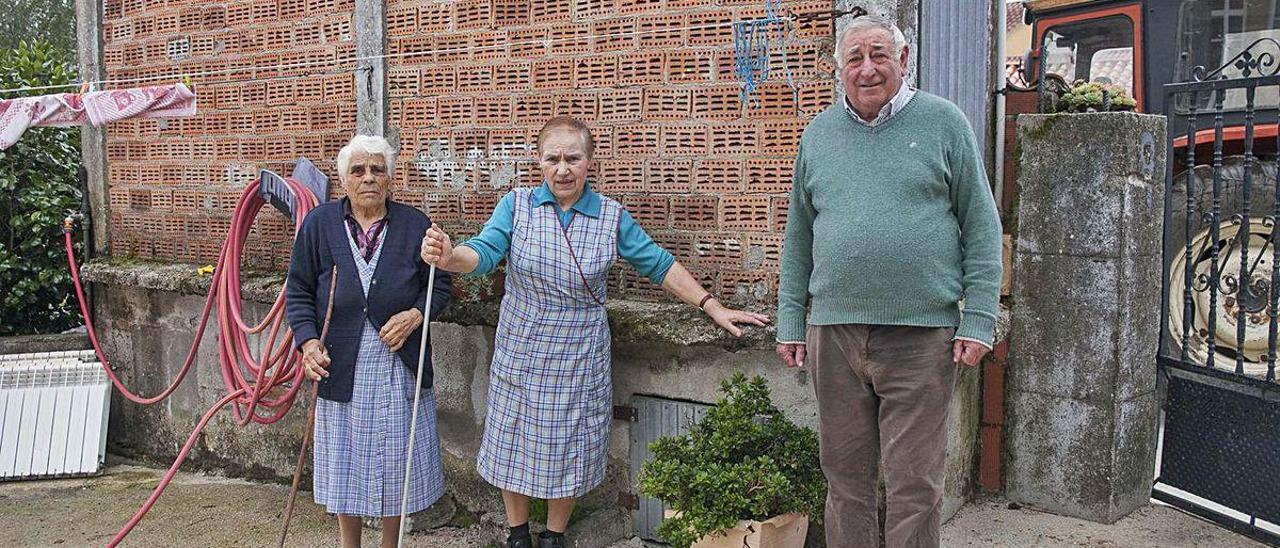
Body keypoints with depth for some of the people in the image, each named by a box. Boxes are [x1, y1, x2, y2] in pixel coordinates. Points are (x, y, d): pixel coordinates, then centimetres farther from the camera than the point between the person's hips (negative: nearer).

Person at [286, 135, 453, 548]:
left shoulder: (415, 225, -1)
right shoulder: (319, 224, -1)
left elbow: (439, 286, 4)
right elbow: (299, 292, 3)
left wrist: (415, 315, -15)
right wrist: (308, 342, -11)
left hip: (399, 369, 0)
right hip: (341, 369, 0)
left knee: (396, 465, 9)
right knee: (345, 464, 12)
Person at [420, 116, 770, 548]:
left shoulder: (612, 217, -4)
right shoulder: (516, 205, -5)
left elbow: (659, 266, 1)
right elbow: (483, 252, -17)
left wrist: (714, 308, -3)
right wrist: (448, 256, -41)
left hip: (580, 358, 0)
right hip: (520, 352, 0)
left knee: (569, 447, 9)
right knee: (514, 443, 10)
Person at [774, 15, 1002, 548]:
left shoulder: (943, 122, 2)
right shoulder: (819, 133, 11)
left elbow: (981, 226, 2)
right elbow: (798, 236, 15)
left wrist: (978, 319, -5)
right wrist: (790, 319, 9)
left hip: (922, 332, -3)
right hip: (833, 330, 3)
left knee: (914, 484, 4)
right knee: (845, 476, 13)